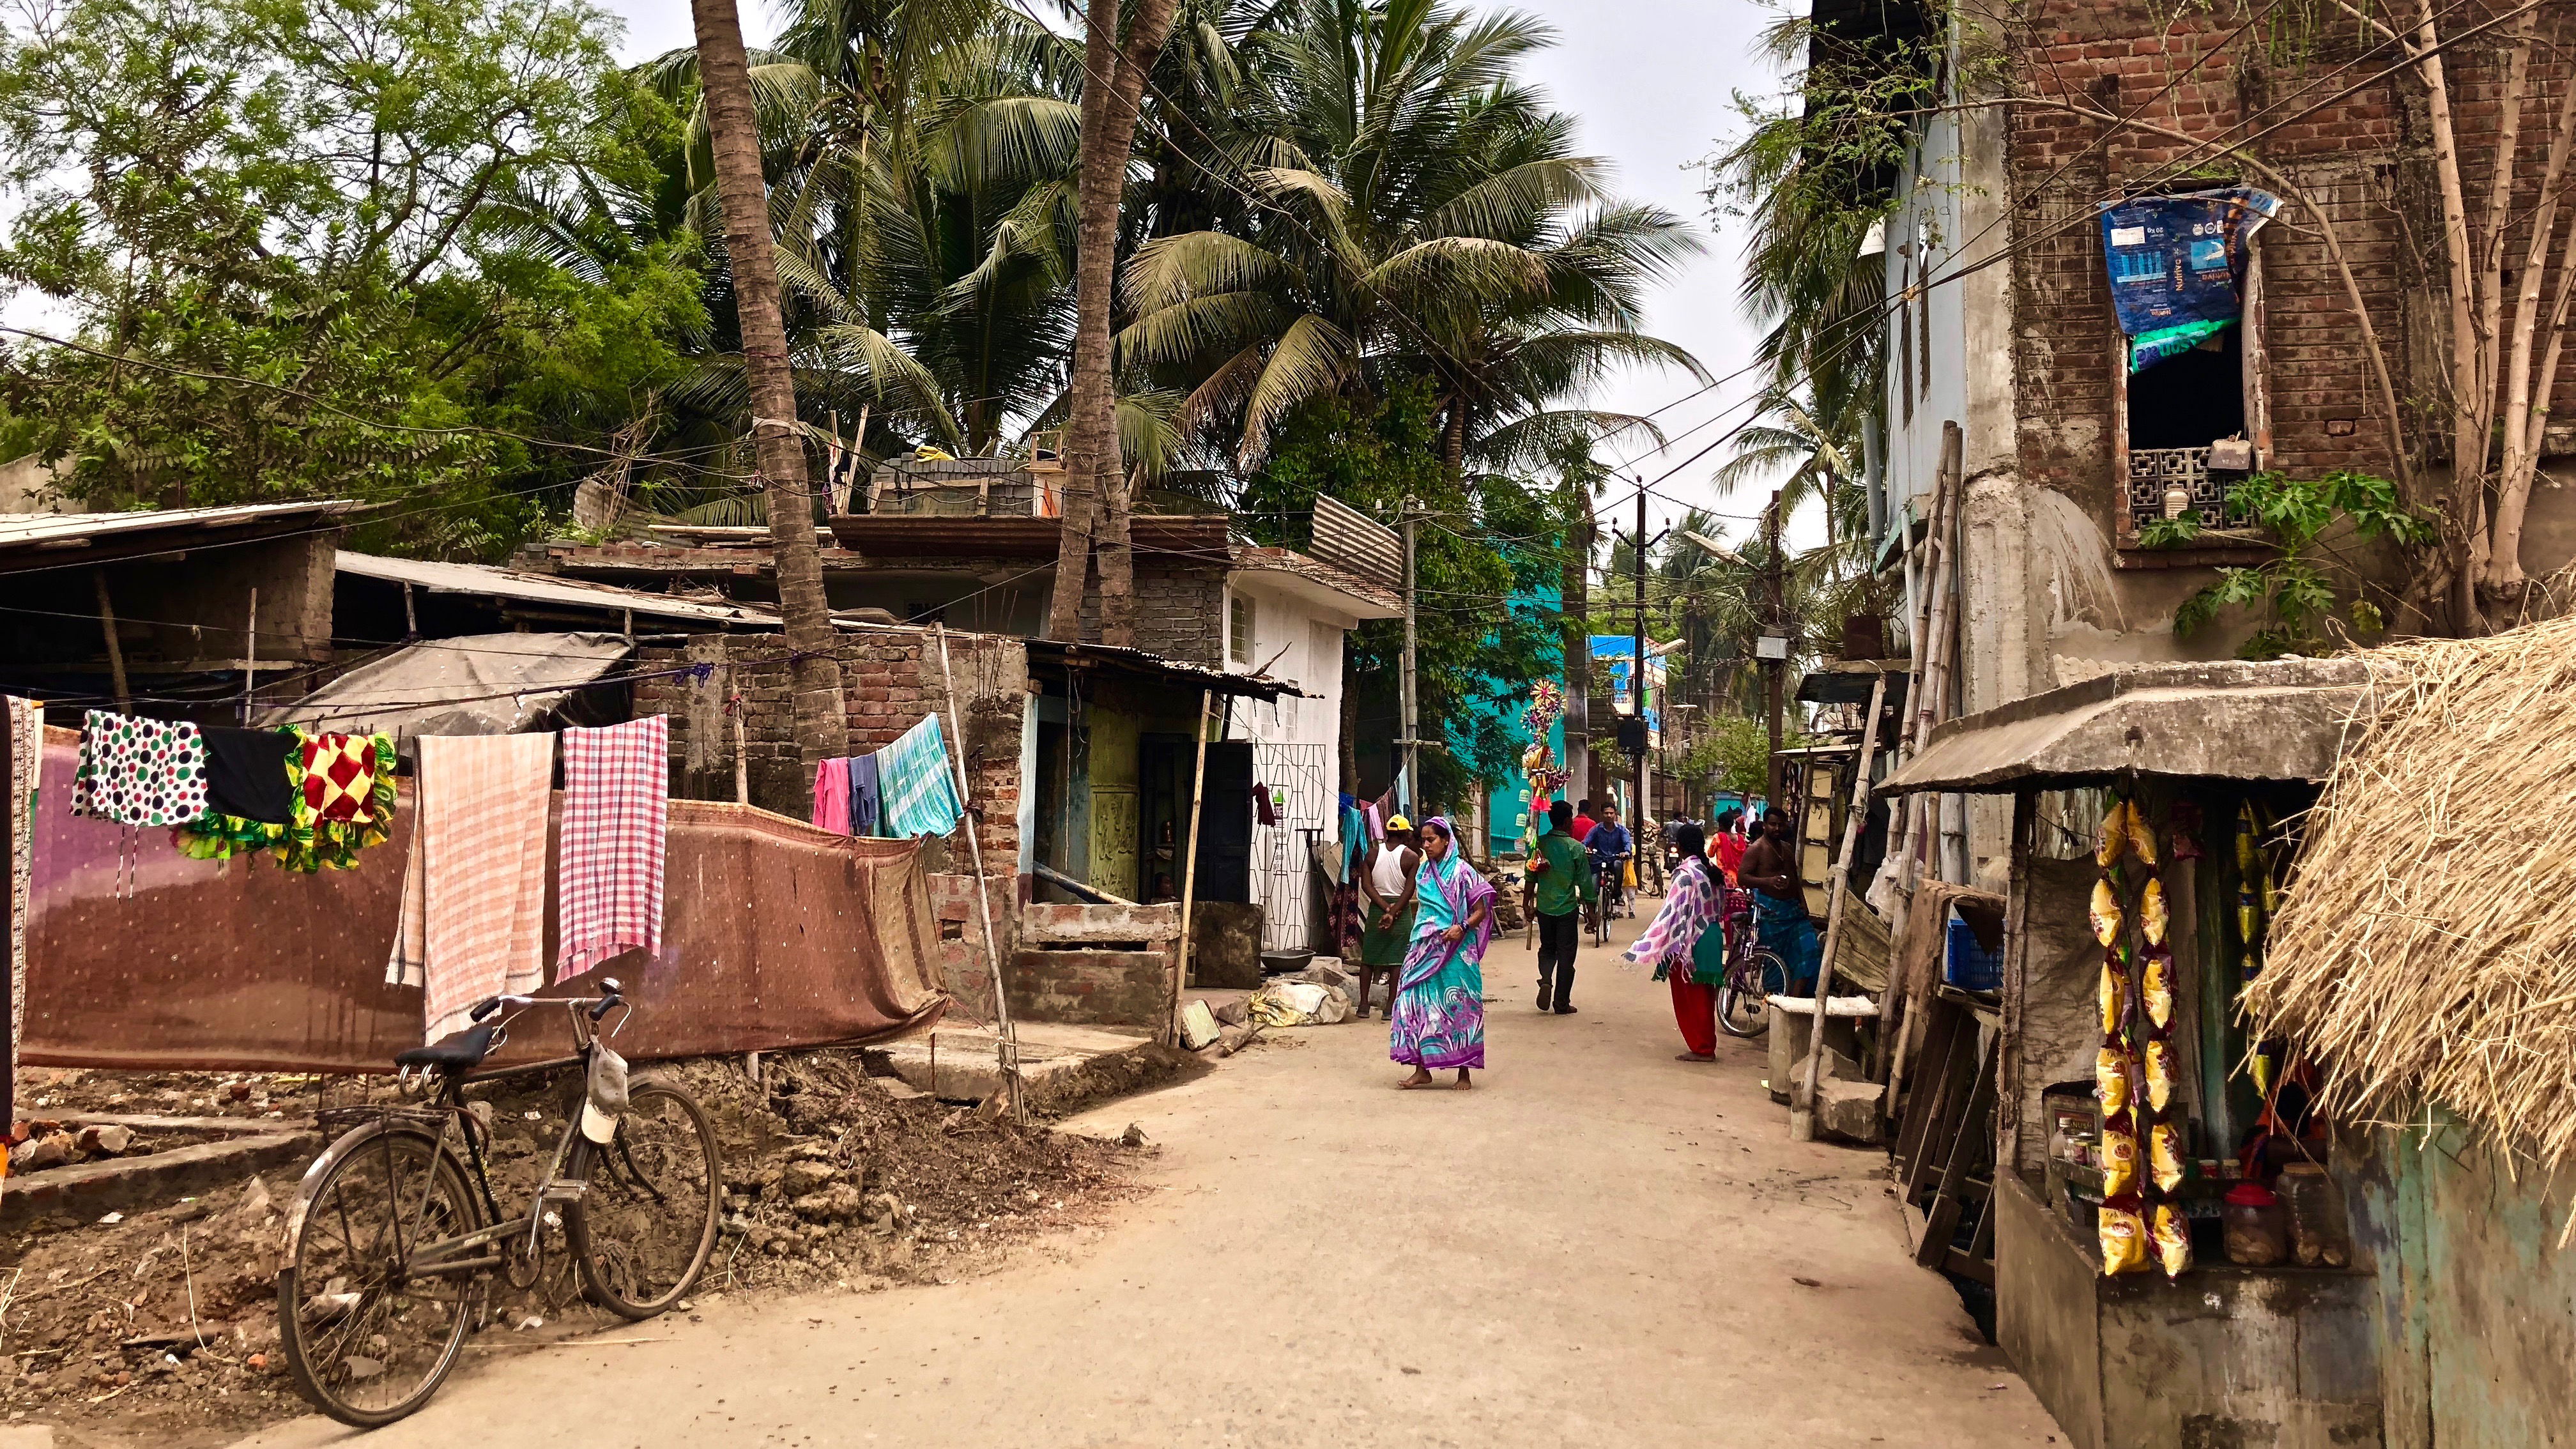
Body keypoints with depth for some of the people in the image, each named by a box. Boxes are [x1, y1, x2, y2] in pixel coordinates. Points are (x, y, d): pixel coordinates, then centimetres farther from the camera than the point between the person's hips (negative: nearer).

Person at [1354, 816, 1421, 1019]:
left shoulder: (1372, 853, 3)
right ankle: (1390, 1006, 1)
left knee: (1369, 958, 10)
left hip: (1376, 908, 3)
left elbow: (1366, 885, -5)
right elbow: (1409, 890, -13)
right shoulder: (1412, 857, -5)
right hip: (1402, 911, -3)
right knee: (1398, 961, 2)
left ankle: (1364, 1004, 9)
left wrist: (1386, 907, -9)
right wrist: (1393, 913, -14)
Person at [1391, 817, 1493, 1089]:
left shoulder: (1462, 871, -6)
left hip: (1455, 951, -5)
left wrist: (1462, 927, -22)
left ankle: (1464, 1072, 9)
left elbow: (1481, 911, -6)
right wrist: (1418, 937, 15)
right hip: (1425, 949, 6)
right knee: (1418, 1005, -1)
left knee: (1458, 1008, 0)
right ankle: (1422, 1069, 4)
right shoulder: (1423, 872, 12)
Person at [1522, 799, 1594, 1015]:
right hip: (1568, 909, -3)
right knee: (1566, 955, 7)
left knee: (1547, 949, 20)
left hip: (1544, 908, 3)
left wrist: (1527, 903, 12)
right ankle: (1562, 1003, 11)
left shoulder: (1539, 844, -4)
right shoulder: (1575, 848, -11)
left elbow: (1531, 876, 1)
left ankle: (1545, 981, -6)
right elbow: (1585, 883, -8)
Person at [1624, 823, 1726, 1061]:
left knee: (1689, 998, 4)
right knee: (1704, 996, 16)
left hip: (1691, 943, -8)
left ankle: (1700, 1048, 9)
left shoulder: (1685, 874, -17)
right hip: (1712, 939, 8)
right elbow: (1721, 909, 14)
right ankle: (1708, 1046, 23)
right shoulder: (1711, 871, 7)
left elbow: (1673, 914, -21)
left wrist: (1648, 946, -19)